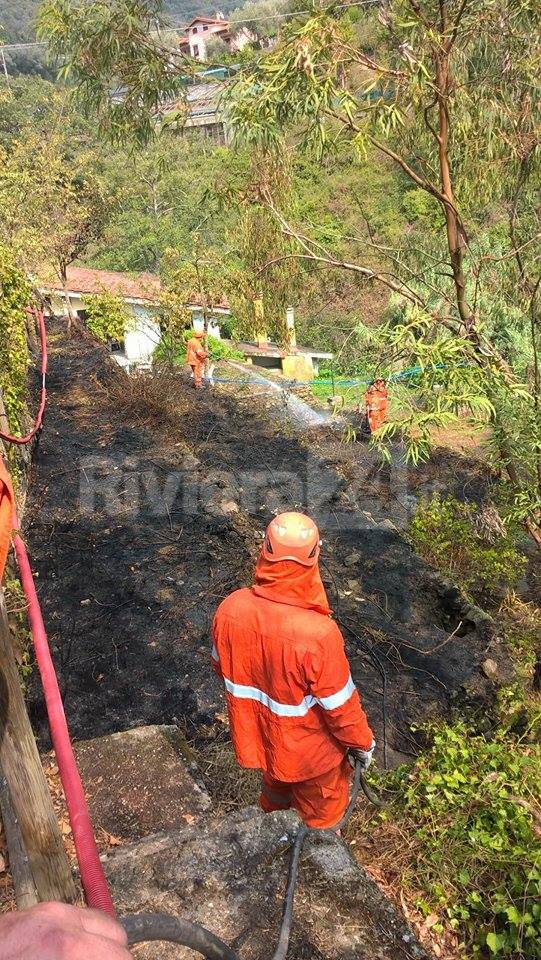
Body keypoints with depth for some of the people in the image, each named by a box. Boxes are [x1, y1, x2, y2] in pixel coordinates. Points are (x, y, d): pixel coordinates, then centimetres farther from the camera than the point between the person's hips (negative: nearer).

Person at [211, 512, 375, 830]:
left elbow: (222, 667, -3)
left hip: (257, 739, 5)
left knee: (274, 798, 35)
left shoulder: (230, 609, -23)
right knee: (321, 819, 26)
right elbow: (340, 705, -24)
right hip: (310, 755, -5)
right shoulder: (318, 633, -39)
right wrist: (363, 742, -4)